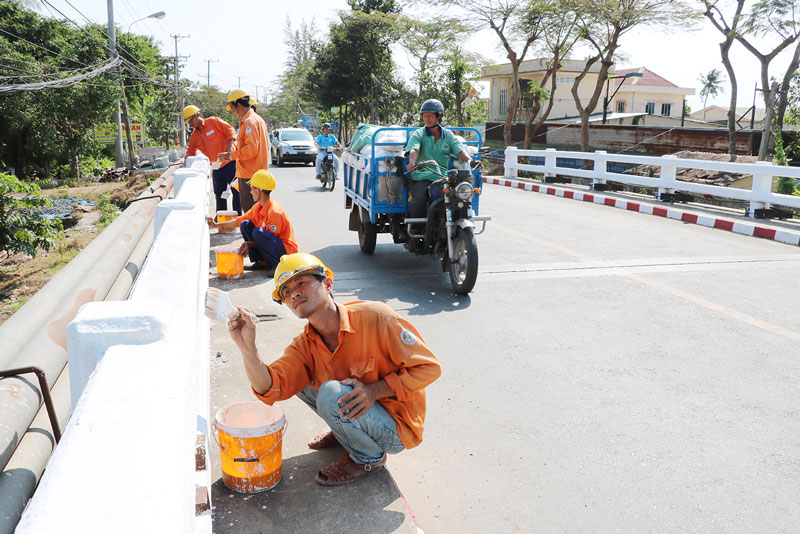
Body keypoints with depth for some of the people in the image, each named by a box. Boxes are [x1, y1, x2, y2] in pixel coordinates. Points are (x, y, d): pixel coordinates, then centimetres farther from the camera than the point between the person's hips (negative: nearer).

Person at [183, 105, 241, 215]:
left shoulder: (214, 121, -5)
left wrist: (229, 148, -18)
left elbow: (230, 130, -9)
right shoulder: (194, 136, 12)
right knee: (219, 193, 14)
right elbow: (190, 153, 15)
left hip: (229, 162, -7)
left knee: (236, 190, -5)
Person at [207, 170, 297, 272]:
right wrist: (217, 225, 17)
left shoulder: (274, 212, -24)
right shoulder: (258, 207, 4)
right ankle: (261, 262, 2)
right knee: (245, 224, 1)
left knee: (258, 232, -31)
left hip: (286, 250, -9)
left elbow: (269, 239, -21)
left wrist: (248, 244, -24)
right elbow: (240, 221, 15)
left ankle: (277, 265, -15)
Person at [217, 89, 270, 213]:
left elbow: (251, 150, -23)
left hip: (249, 174, -10)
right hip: (258, 172, 10)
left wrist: (231, 155, -15)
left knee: (249, 208, -7)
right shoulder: (258, 118, 17)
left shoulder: (249, 122, -16)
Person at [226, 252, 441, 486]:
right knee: (300, 379, 2)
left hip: (397, 428, -7)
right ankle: (345, 432, 19)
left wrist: (375, 390, -29)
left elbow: (428, 367, -20)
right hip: (357, 412, 7)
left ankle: (370, 458, -3)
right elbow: (268, 389, -19)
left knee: (331, 393, -28)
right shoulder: (305, 346, -5)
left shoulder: (374, 316, -24)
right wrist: (247, 347, -35)